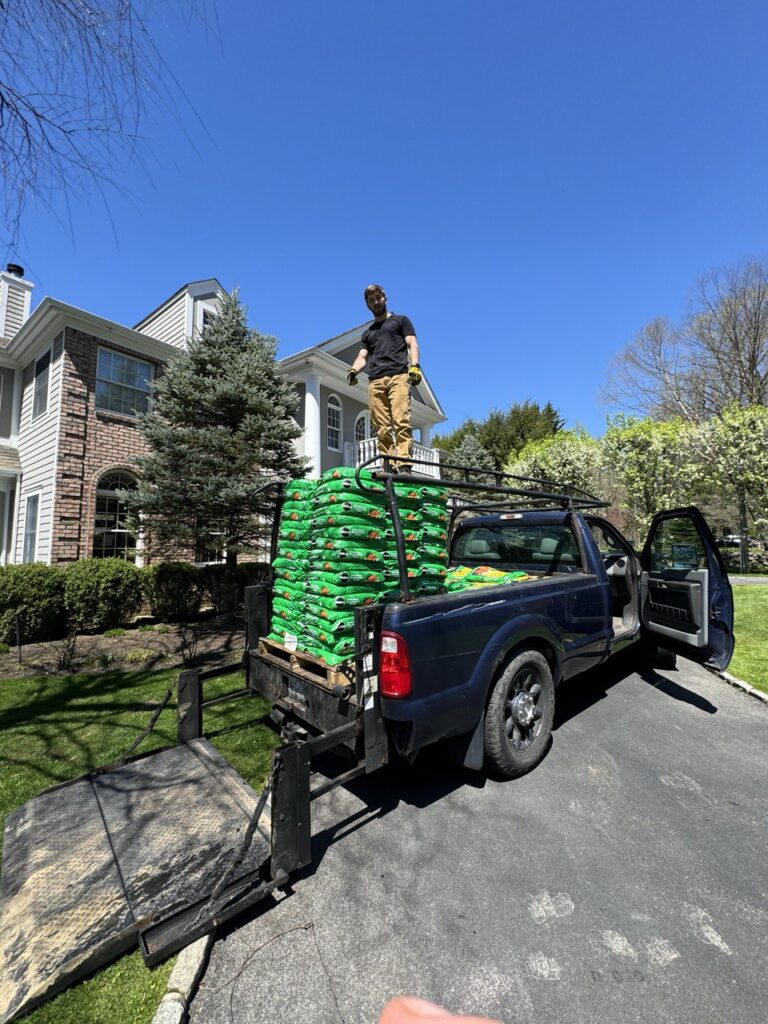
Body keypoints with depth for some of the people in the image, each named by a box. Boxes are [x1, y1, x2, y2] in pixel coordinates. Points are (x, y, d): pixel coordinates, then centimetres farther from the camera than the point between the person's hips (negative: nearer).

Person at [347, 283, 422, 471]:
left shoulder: (400, 320, 23)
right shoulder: (368, 333, 33)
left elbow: (412, 345, 10)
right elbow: (362, 357, 21)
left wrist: (414, 366, -10)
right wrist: (353, 370, -2)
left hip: (398, 376, -4)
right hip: (375, 381, 4)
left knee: (401, 421, -20)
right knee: (381, 427, -8)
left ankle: (404, 464, -26)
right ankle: (388, 466, -11)